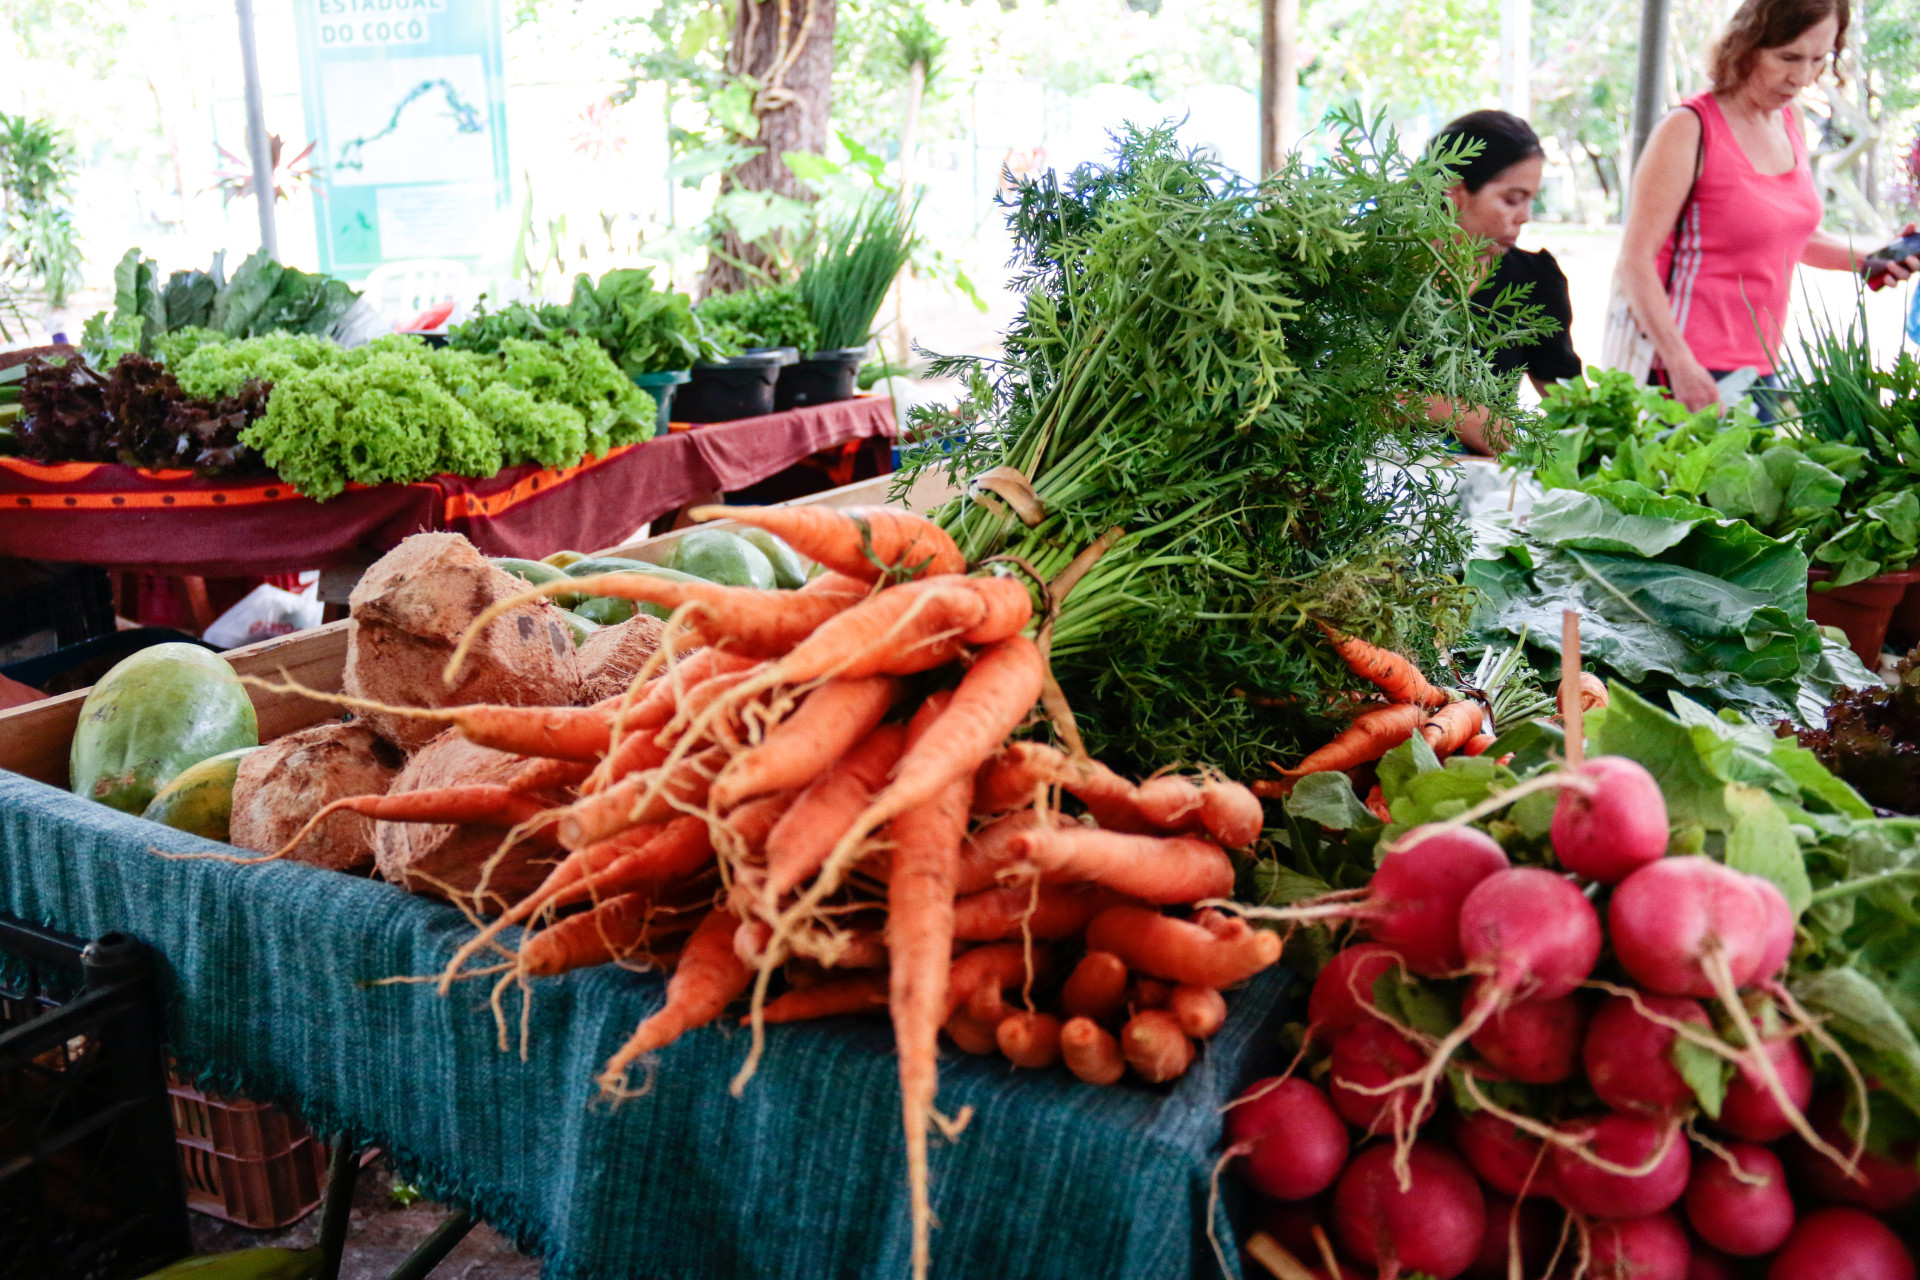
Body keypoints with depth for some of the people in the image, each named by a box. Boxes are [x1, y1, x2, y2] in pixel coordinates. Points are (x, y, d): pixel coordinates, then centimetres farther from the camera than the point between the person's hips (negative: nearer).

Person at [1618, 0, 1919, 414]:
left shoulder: (1789, 121, 11)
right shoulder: (1689, 130, -12)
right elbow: (1635, 261, -16)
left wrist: (1868, 258, 8)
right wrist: (1681, 365, -23)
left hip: (1763, 368, 8)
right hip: (1697, 375, -8)